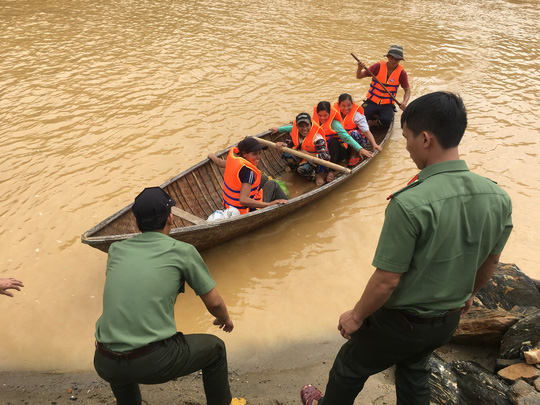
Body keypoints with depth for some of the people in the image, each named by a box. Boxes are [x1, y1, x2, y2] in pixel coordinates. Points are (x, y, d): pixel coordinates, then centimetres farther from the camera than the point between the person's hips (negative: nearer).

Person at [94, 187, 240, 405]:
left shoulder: (116, 250, 10)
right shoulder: (182, 251, -3)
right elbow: (214, 302, 6)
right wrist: (225, 319, 29)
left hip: (105, 366, 5)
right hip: (154, 362, -4)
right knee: (215, 348, 20)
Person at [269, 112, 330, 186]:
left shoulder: (317, 137, -29)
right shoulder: (294, 133, -12)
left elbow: (326, 156, -34)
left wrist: (307, 154, -32)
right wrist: (282, 145, -27)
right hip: (301, 158, 6)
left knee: (303, 169, -35)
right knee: (287, 155, -20)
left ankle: (320, 175, -5)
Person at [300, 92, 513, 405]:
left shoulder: (410, 204, -34)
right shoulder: (498, 198, -12)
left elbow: (388, 279, -26)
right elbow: (491, 262, 4)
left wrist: (356, 316, -9)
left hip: (401, 321, -5)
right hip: (448, 320, 6)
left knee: (350, 368, 23)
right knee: (415, 371, 33)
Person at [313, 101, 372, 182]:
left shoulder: (334, 123, -10)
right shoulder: (314, 121, 4)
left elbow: (346, 137, -20)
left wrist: (360, 149, -32)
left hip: (338, 152, -3)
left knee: (332, 141, -33)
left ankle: (331, 171, -41)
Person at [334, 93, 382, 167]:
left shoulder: (357, 115, -15)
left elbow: (367, 131, -23)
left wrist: (374, 145, -35)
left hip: (357, 139, -2)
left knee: (354, 133, -35)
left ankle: (353, 156, -15)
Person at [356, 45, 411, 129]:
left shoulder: (401, 72, -2)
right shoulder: (379, 66, -3)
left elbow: (407, 90, 5)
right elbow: (359, 76, -1)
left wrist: (404, 102, -16)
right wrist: (360, 68, -24)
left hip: (387, 105, 0)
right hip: (371, 102, 0)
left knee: (386, 121, -31)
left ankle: (371, 122, 0)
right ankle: (376, 116, 5)